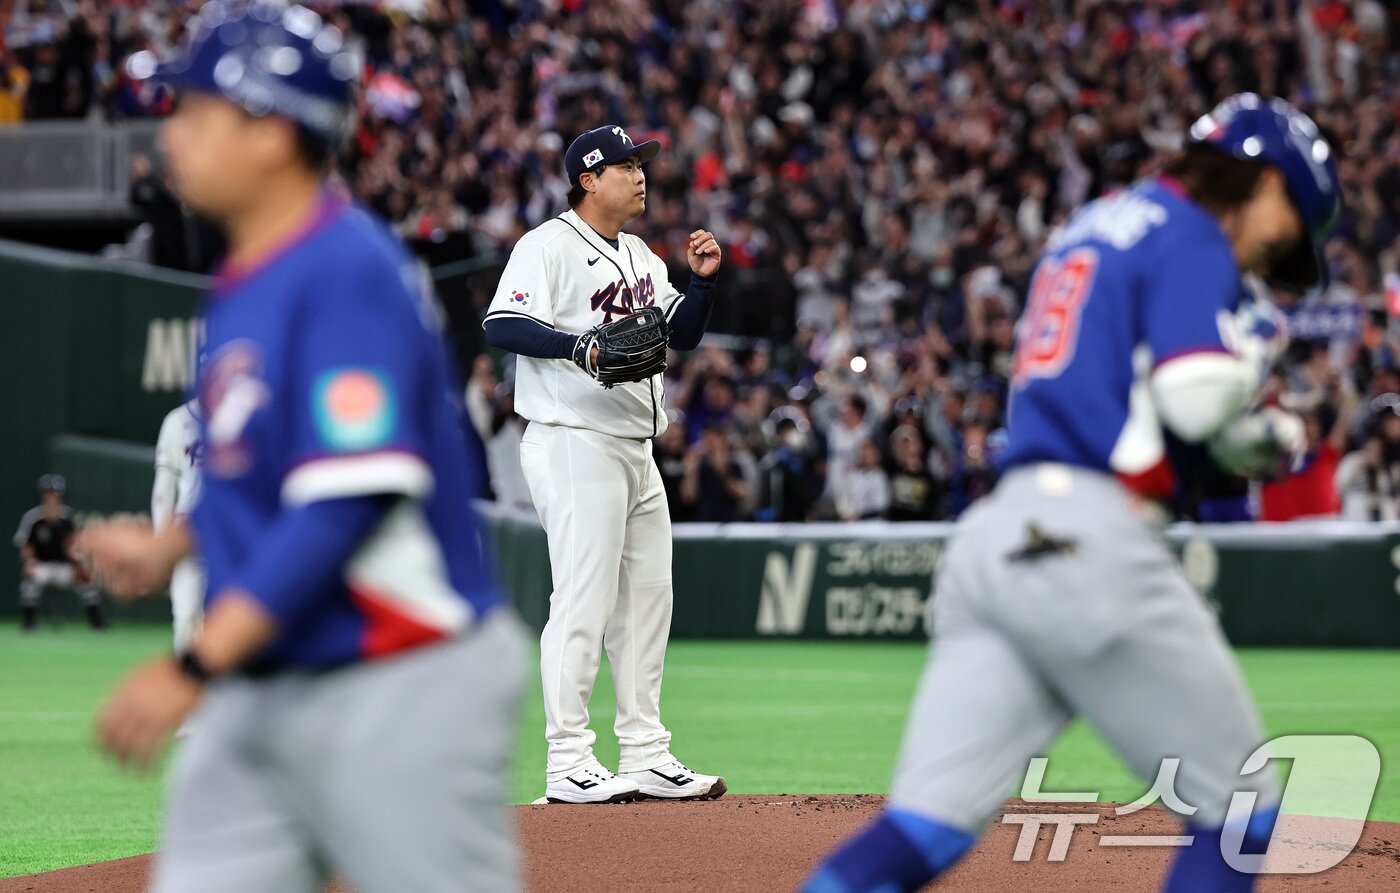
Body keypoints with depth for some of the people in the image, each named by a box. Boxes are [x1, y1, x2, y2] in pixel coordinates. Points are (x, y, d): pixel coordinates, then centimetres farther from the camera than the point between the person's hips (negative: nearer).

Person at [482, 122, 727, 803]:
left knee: (645, 603, 11)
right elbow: (501, 325, -19)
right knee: (583, 602, -10)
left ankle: (646, 758, 17)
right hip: (575, 445, -9)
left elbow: (683, 334, 22)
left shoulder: (640, 256, 19)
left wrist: (703, 279, 5)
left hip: (635, 452, 9)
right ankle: (568, 765, -7)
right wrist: (581, 346, -30)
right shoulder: (549, 246, -8)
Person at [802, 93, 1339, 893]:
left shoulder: (1090, 227, 27)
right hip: (1092, 535, -8)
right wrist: (1256, 347, 7)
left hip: (992, 535, 8)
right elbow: (1194, 398, -13)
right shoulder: (1193, 239, 0)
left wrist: (1256, 438, 22)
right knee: (1239, 809, 4)